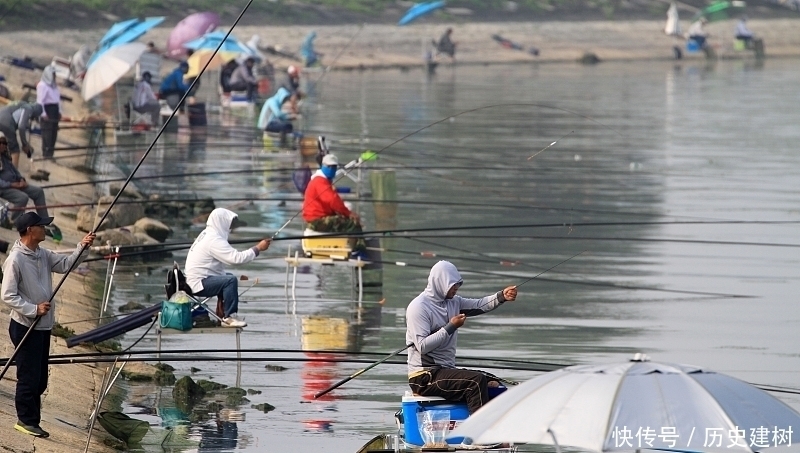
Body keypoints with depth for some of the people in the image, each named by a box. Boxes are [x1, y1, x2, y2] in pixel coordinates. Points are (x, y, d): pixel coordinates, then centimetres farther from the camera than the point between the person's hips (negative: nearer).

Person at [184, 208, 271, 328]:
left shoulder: (207, 235, 13)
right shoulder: (214, 240, -20)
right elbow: (236, 258, -27)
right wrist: (258, 248, -20)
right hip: (198, 284, -11)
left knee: (228, 277, 27)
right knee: (230, 280, -25)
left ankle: (222, 312, 27)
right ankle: (229, 317, -21)